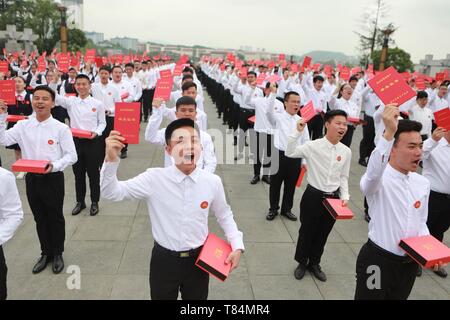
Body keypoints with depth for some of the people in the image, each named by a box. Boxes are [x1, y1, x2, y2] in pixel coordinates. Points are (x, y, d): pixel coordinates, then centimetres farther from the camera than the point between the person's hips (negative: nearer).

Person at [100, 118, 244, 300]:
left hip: (198, 260, 1)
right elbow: (111, 193, -19)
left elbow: (224, 215, 5)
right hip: (164, 260, -1)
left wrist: (237, 245, -3)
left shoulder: (213, 182, -12)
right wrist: (111, 159, -35)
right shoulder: (154, 178, -16)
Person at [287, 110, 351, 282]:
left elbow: (343, 177, 8)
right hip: (313, 196, -4)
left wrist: (344, 197, -1)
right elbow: (290, 152, -24)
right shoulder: (313, 146, -14)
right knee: (306, 231, 12)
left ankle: (314, 263, 40)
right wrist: (298, 131, -28)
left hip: (333, 198, 4)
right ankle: (302, 262, 35)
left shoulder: (346, 151, -1)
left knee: (323, 233, 18)